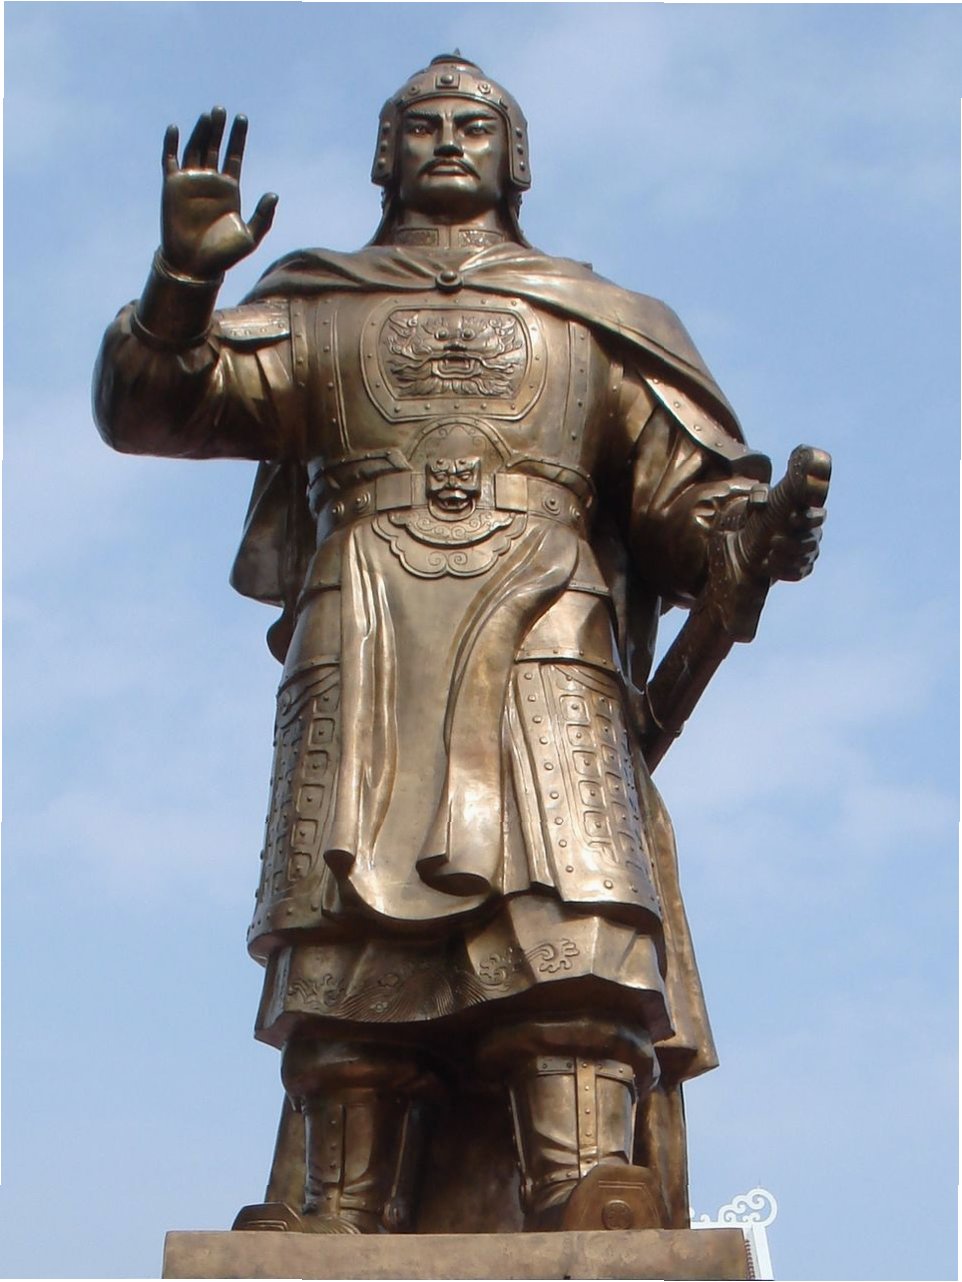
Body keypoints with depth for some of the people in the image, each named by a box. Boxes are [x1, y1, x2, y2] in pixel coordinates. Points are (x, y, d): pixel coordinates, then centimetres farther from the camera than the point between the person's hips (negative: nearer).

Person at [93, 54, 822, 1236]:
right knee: (345, 978, -13)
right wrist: (185, 276, -6)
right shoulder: (318, 314, 26)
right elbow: (151, 407, 13)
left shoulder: (590, 324, 26)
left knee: (574, 962, -18)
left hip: (542, 663, 0)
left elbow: (690, 495, 19)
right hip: (364, 675, 0)